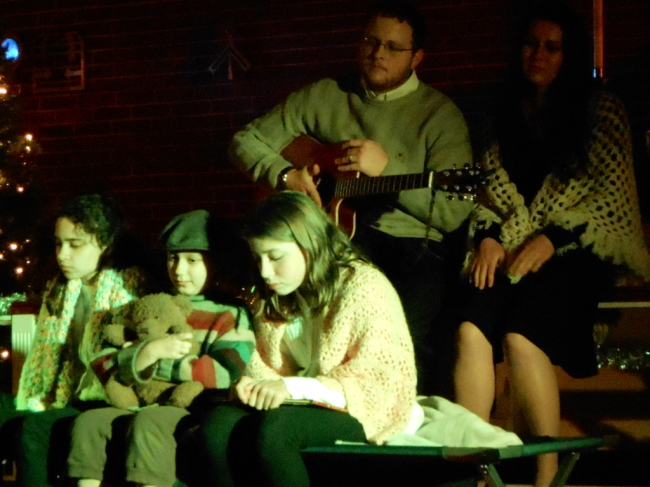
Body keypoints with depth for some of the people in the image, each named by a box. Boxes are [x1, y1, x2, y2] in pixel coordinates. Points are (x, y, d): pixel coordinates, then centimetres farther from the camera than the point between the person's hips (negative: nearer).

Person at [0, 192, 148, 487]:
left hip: (103, 407, -6)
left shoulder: (130, 287, -2)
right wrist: (34, 403, 1)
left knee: (34, 427, -29)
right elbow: (43, 356, 17)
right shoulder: (57, 290, 18)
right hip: (62, 404, 7)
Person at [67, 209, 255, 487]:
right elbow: (118, 371, 10)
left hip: (194, 413, -6)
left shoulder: (230, 315, 5)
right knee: (89, 421, -18)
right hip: (142, 405, 6)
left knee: (148, 421, -35)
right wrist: (150, 352, -13)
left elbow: (227, 373, -13)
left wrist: (161, 365, -8)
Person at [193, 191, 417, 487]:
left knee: (272, 428, -35)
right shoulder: (271, 301, 15)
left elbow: (384, 380, -15)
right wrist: (253, 384, -9)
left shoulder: (364, 287, -8)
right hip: (296, 407, 6)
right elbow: (263, 364, 17)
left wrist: (292, 387, -23)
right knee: (217, 424, -24)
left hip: (356, 412, -6)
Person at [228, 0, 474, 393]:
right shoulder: (323, 98, 14)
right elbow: (246, 141, 17)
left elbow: (453, 214, -6)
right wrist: (284, 175, -2)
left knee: (406, 330, -33)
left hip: (413, 243, -2)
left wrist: (387, 168, -15)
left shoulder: (440, 114, 4)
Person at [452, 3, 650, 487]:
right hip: (513, 248, 4)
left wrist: (552, 239, -13)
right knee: (471, 328, -26)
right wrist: (487, 236, -1)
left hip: (578, 248, -4)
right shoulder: (507, 115, 18)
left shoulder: (600, 111, 3)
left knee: (520, 336, -30)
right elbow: (489, 191, 19)